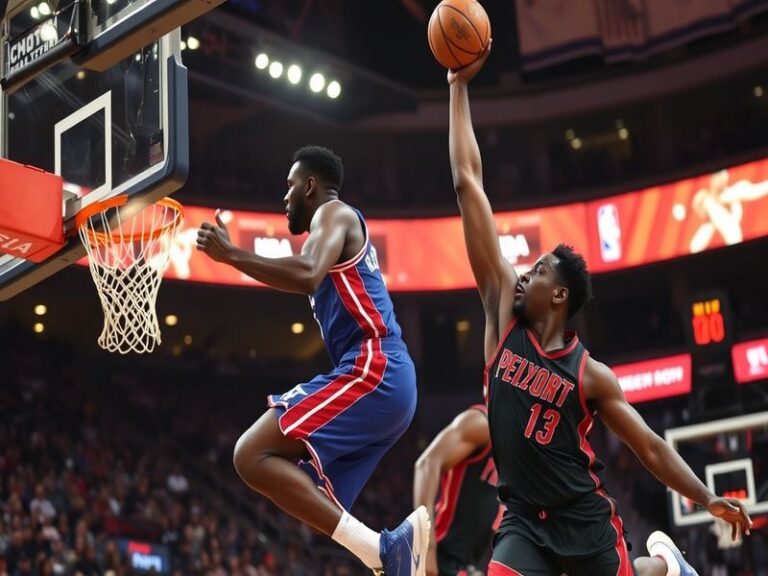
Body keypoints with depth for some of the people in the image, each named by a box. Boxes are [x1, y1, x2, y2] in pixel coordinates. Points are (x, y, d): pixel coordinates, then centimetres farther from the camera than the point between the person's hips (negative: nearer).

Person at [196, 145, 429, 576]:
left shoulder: (335, 212, 0)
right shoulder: (337, 228, 31)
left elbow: (307, 275, -22)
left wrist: (230, 254, -14)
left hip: (373, 371, -10)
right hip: (384, 381, 10)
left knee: (253, 456, -17)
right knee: (317, 503, 15)